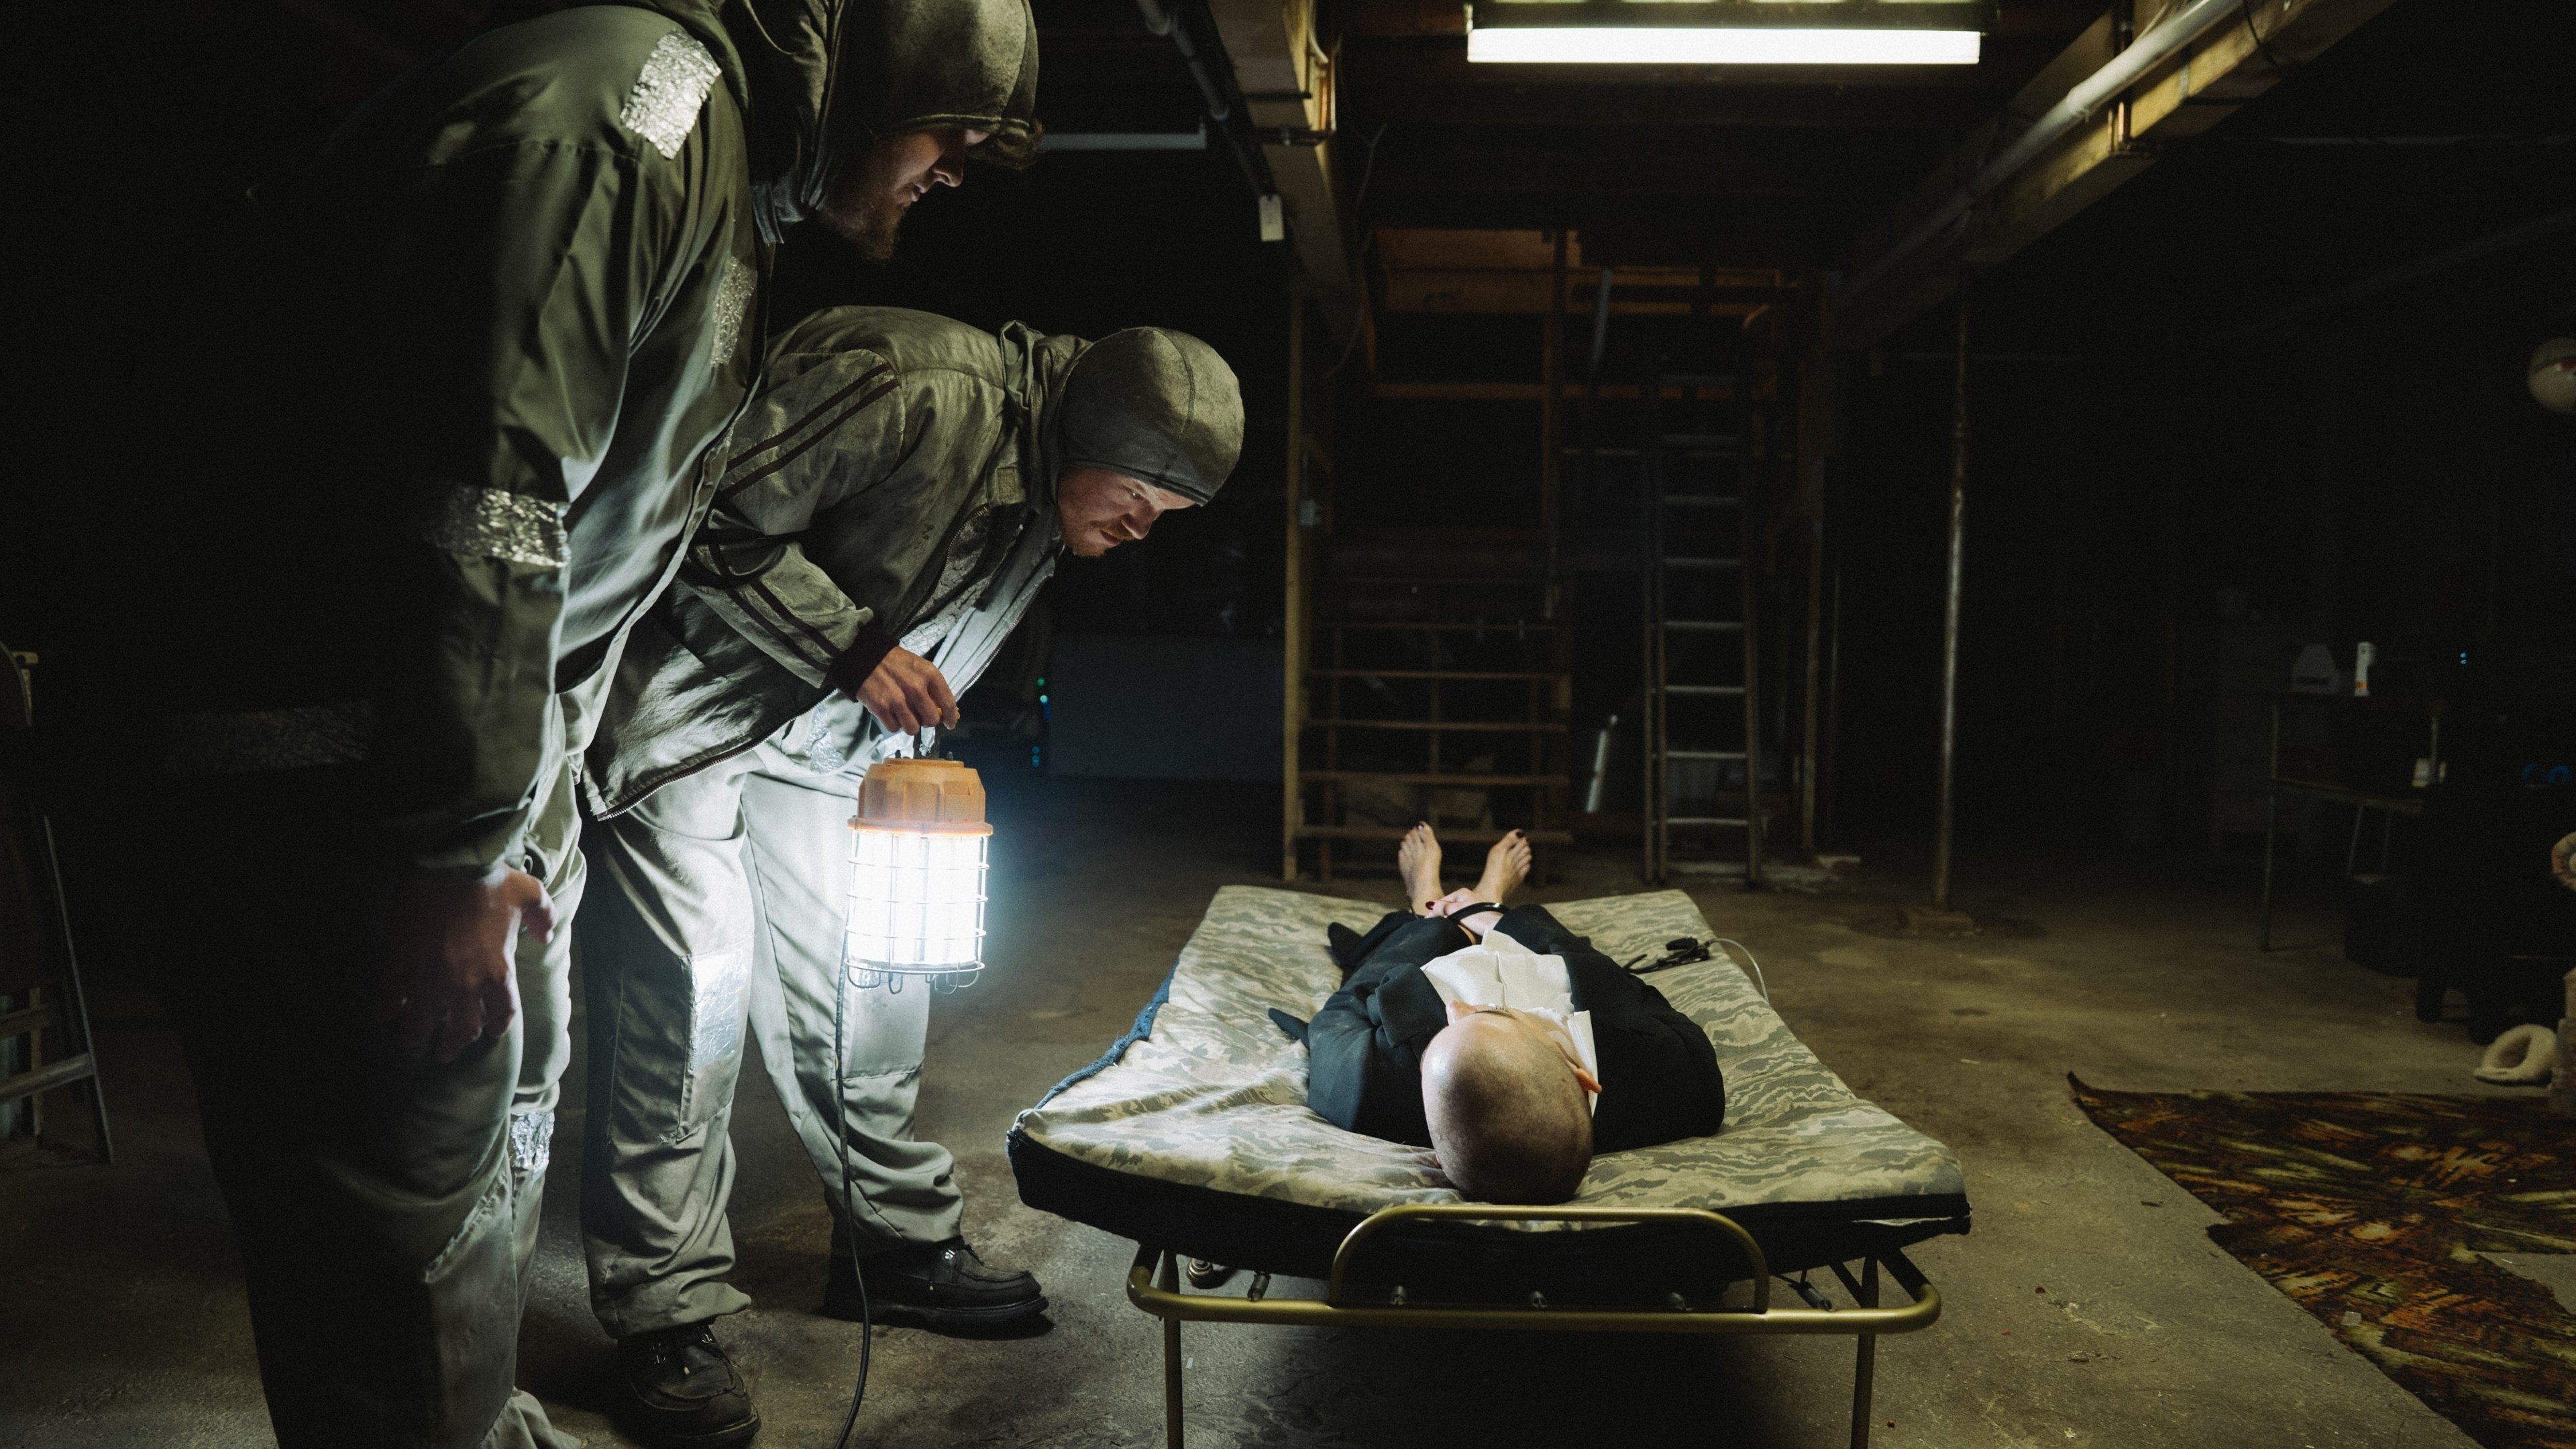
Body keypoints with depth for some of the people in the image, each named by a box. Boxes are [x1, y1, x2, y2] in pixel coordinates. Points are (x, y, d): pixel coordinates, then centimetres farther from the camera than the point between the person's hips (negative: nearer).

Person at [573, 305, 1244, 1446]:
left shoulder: (1046, 509, 3)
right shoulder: (907, 388, -27)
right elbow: (720, 527, -26)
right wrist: (853, 646, -27)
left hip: (821, 734, 9)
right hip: (684, 697, -8)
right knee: (691, 981, -11)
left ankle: (896, 1242, 24)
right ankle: (667, 1315, 1)